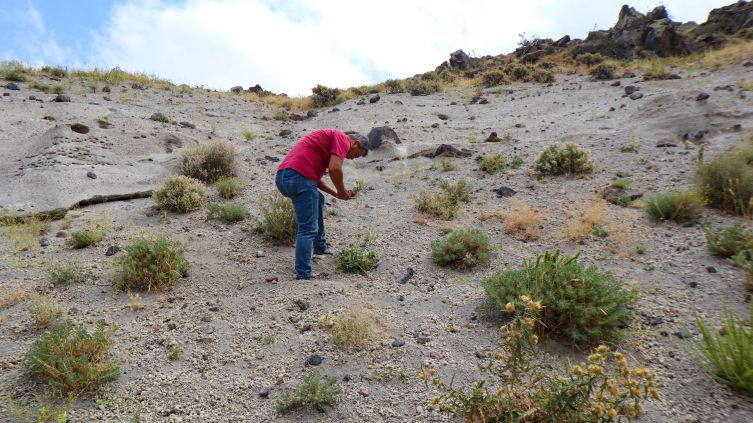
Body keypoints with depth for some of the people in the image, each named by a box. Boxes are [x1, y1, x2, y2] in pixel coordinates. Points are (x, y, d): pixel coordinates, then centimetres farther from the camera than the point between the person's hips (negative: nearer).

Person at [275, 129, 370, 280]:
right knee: (308, 229, -7)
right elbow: (334, 168, -15)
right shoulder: (343, 139, 2)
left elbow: (316, 176, 27)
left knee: (317, 199, 33)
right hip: (298, 177, -10)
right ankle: (303, 276, -7)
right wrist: (342, 191, 2)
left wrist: (337, 193, 21)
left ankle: (320, 246, 44)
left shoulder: (330, 136, 31)